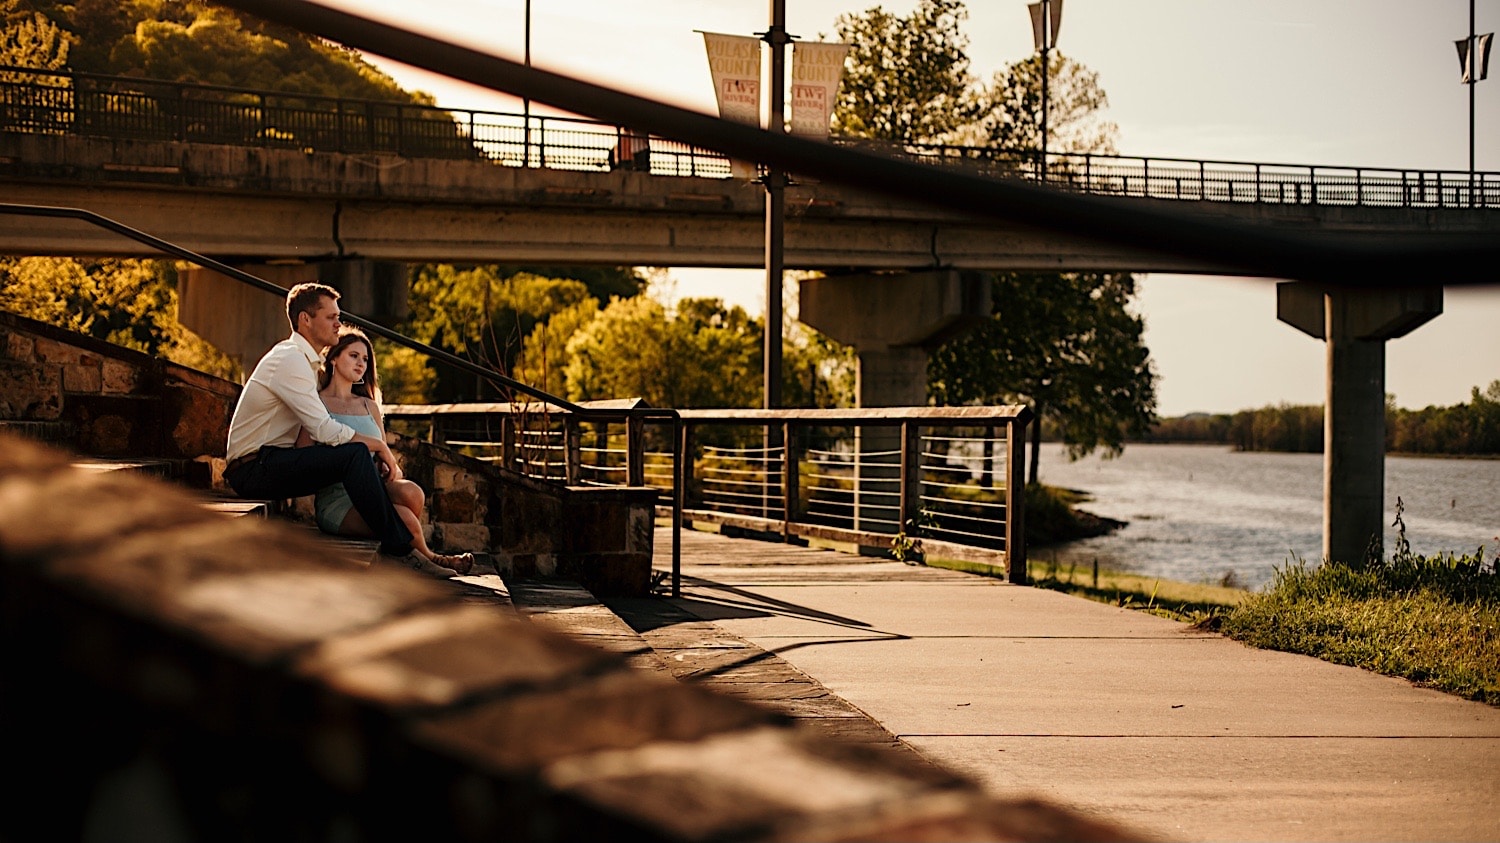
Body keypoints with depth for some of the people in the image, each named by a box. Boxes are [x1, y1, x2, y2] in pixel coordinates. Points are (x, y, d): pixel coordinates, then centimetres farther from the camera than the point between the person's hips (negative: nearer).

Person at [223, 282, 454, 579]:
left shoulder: (305, 360, 17)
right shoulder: (290, 360, -15)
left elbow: (317, 429, 14)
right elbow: (325, 431, -21)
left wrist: (377, 447, 1)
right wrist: (378, 445, -9)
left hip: (272, 461, 10)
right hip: (253, 468, -10)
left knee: (363, 455, 4)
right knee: (355, 453, -24)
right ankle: (397, 550, -20)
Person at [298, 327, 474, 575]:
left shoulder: (369, 406, 24)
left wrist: (392, 470, -4)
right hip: (335, 500, -5)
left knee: (412, 492, -32)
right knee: (404, 517, -32)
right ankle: (428, 558, -2)